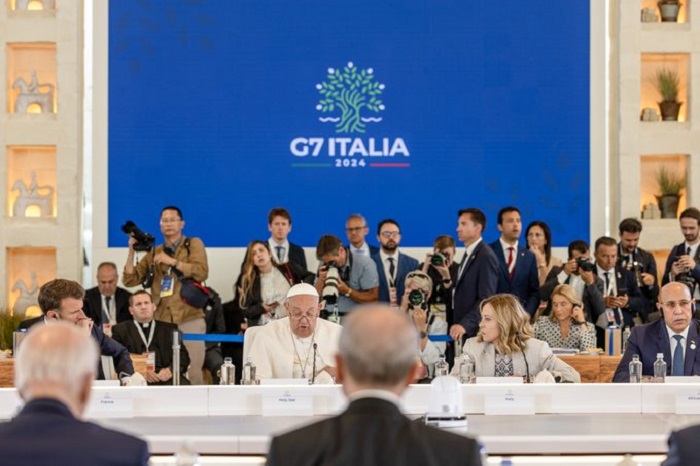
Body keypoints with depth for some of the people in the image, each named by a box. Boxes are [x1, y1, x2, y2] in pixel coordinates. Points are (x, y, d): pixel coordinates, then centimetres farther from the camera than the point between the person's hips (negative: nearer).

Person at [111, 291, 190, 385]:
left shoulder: (169, 329, 23)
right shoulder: (120, 330, 18)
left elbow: (183, 356, 13)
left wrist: (171, 370, -9)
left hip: (165, 378, 1)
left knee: (183, 385, -33)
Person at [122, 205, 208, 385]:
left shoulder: (193, 244, 8)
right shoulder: (153, 253, 19)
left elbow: (201, 272, -8)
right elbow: (130, 280, 13)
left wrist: (172, 261, -11)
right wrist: (131, 252, 2)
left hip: (190, 319, -4)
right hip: (161, 321, 4)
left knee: (192, 374, -8)